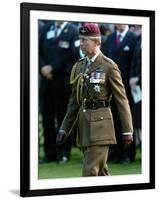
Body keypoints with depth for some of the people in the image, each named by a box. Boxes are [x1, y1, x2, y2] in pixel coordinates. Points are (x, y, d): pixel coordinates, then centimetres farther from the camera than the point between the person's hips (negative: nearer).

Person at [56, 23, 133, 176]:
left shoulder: (109, 66, -6)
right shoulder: (79, 66, 12)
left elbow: (121, 99, -6)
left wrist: (127, 131, -7)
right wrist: (64, 129, 10)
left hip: (100, 123, -7)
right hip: (83, 123, 7)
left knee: (90, 171, -11)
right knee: (100, 171, 15)